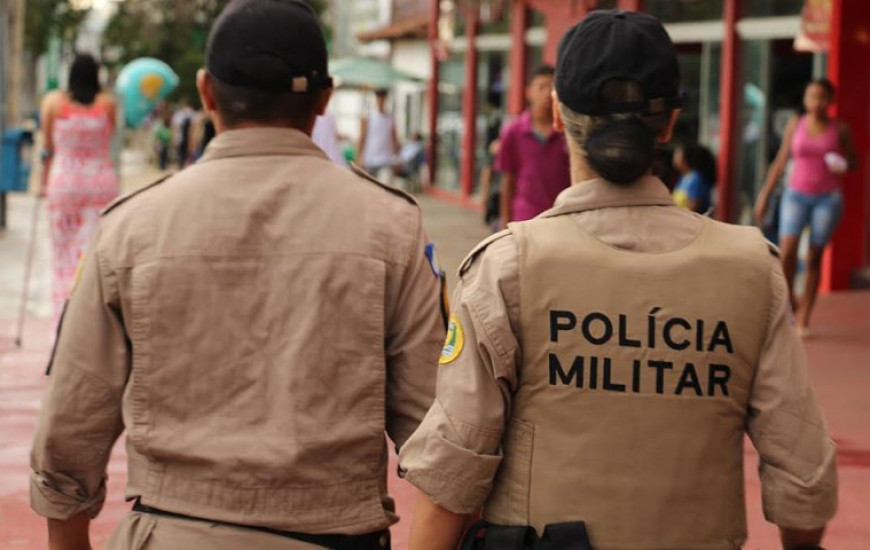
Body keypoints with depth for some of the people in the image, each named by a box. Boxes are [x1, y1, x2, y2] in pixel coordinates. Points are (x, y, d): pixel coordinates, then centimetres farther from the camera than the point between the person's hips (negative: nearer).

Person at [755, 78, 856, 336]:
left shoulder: (840, 129, 1)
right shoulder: (795, 125, 4)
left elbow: (852, 162, 11)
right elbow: (780, 162, 10)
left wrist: (842, 166, -13)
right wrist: (765, 195, 9)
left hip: (828, 198, -1)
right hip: (797, 194, 1)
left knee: (815, 257, 0)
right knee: (787, 252, -14)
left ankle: (803, 319, 6)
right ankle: (789, 299, 12)